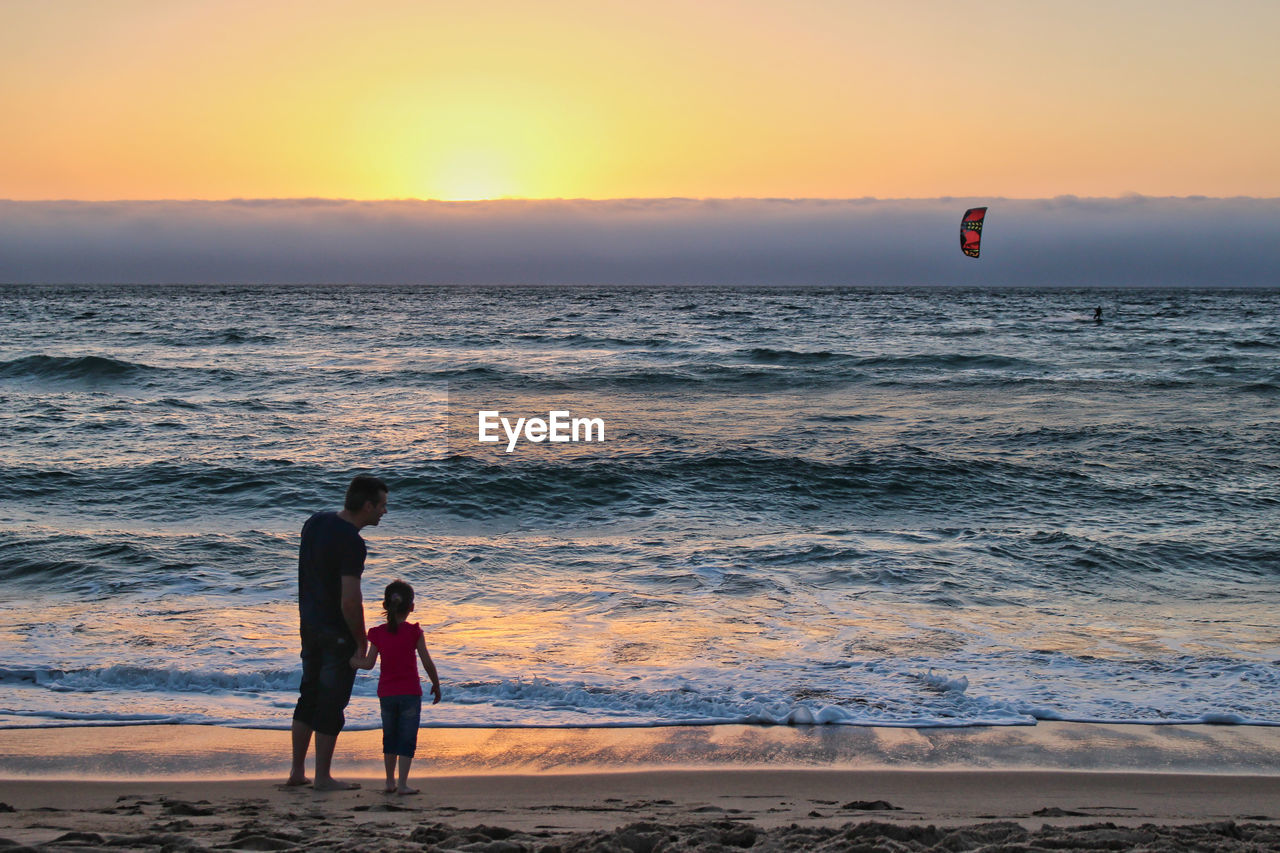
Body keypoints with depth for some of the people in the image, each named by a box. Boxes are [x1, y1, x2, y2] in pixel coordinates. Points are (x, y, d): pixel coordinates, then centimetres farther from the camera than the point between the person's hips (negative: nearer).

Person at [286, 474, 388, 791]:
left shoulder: (314, 523, 3)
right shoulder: (351, 543, -23)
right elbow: (350, 602, -26)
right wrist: (362, 642, -13)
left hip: (309, 625, 8)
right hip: (337, 632, -8)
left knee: (309, 696, 18)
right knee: (332, 703, 3)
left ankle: (297, 771, 25)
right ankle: (322, 777, 12)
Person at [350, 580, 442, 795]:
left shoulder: (378, 634, -3)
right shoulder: (414, 632, -9)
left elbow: (368, 663, -2)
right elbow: (427, 663, -7)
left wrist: (352, 660, 17)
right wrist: (436, 685, 6)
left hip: (386, 693, 3)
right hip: (410, 692, -3)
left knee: (389, 737, 16)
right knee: (407, 739, 3)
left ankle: (390, 781, 22)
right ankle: (402, 783, -1)